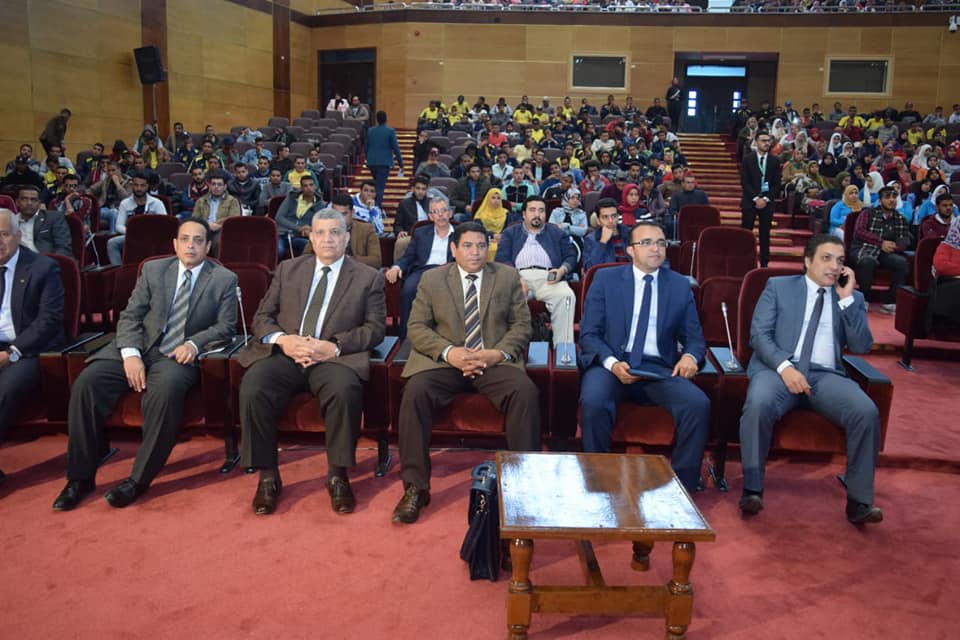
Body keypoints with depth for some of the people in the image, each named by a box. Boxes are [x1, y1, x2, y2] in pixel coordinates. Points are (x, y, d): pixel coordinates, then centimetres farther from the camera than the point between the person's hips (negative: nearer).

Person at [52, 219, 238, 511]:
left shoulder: (225, 279, 6)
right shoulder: (153, 269, 12)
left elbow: (225, 326, 2)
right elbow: (130, 316, 7)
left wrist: (194, 344, -17)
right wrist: (130, 353, -11)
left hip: (180, 355, -3)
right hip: (139, 347, 3)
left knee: (165, 391, -36)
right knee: (86, 382, -22)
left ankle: (139, 479, -22)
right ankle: (80, 476, -9)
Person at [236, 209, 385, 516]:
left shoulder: (369, 277, 11)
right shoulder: (287, 269, 18)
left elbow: (375, 327, 2)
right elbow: (262, 317, 14)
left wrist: (334, 346, -14)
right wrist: (282, 339, -9)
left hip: (335, 358, -2)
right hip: (284, 353, 2)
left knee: (345, 390, -35)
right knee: (253, 389, -28)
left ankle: (337, 475, -15)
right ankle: (268, 476, -11)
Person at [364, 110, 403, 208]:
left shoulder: (370, 130, 5)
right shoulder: (390, 131, -7)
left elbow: (366, 147, 11)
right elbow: (395, 148, -7)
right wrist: (400, 163, -2)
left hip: (372, 162, 5)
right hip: (384, 162, -4)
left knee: (377, 184, 22)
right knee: (380, 186, -4)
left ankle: (376, 205, 26)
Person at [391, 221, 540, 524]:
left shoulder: (508, 276, 10)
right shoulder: (431, 279, 8)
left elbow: (522, 324, 8)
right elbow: (417, 327, 3)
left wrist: (499, 353, -12)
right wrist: (449, 352, -15)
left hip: (495, 360, 0)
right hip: (445, 361, 0)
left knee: (526, 392, -29)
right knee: (415, 392, -29)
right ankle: (415, 487, -19)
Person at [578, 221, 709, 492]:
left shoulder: (680, 285, 13)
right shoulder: (605, 278, 7)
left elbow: (695, 337, 15)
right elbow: (589, 334, 2)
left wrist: (690, 356, -10)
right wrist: (612, 363, -18)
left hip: (659, 370, 2)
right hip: (612, 364, -2)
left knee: (699, 405, -26)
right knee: (593, 402, -33)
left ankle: (682, 485, -7)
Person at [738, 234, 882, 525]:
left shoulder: (852, 297, 18)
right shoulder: (778, 286, 11)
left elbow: (861, 346, 5)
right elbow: (759, 334, 1)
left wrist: (847, 299, -2)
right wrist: (784, 366, -17)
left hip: (826, 375, 3)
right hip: (778, 368, -2)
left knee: (867, 412, -26)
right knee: (758, 405, -34)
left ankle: (859, 501, -12)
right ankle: (753, 489, -18)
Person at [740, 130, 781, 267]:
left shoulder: (775, 161, 6)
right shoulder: (747, 159, 2)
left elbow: (777, 184, 3)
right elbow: (744, 182, -4)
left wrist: (766, 199, -10)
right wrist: (756, 198, -13)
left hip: (767, 202, 1)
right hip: (750, 201, -1)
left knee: (765, 234, 3)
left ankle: (764, 264, 6)